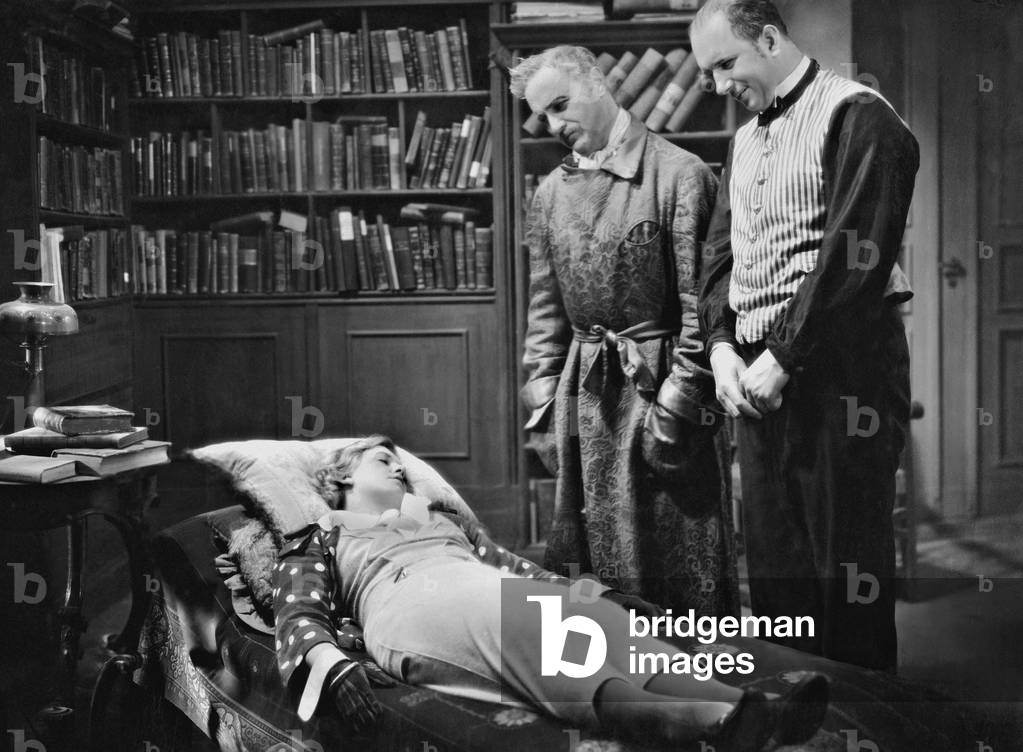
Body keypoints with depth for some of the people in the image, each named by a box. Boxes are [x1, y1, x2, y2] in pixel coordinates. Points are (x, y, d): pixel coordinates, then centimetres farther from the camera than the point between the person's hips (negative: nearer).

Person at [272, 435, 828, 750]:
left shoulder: (439, 518, 40)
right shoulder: (317, 543, 26)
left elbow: (510, 565, 31)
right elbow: (298, 617, 8)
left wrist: (596, 593, 14)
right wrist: (333, 666, -17)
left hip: (494, 596, 6)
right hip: (413, 608, -5)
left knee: (600, 622, -28)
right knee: (524, 633, -38)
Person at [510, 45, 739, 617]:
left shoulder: (680, 173, -8)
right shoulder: (552, 192, 11)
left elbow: (699, 297, -11)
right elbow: (545, 308, 14)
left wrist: (678, 402, -13)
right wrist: (544, 400, 8)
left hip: (659, 382, -5)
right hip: (584, 393, 6)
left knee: (682, 559, 1)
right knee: (591, 558, 12)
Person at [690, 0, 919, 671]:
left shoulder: (856, 116, -7)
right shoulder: (745, 141, 19)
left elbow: (855, 257, -16)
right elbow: (720, 254, 18)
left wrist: (783, 358, -16)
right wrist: (723, 346, 2)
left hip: (840, 365, -7)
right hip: (759, 375, 8)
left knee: (847, 567, -2)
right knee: (773, 563, 11)